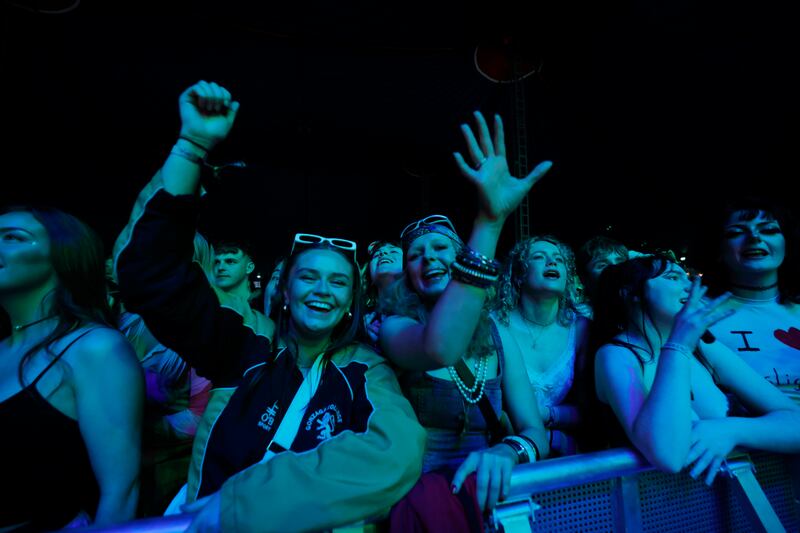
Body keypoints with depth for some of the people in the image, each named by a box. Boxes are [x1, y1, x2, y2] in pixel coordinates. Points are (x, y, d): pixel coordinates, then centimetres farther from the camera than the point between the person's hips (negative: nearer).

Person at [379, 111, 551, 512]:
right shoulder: (394, 328, -9)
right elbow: (438, 350, -32)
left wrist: (508, 451, -24)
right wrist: (488, 221, -35)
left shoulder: (499, 341, 3)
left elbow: (536, 433, 0)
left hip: (483, 492, 3)